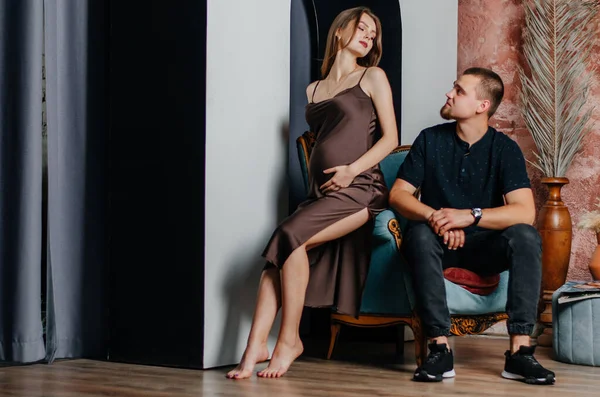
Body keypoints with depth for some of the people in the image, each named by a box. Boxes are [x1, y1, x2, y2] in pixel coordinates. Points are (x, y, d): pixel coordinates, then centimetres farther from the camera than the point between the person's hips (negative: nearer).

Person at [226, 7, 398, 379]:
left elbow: (390, 137, 0)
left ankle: (289, 339, -15)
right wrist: (318, 178, 6)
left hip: (359, 191, -5)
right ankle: (255, 346, -22)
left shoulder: (372, 77, 8)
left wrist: (352, 170, -13)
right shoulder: (313, 90, 21)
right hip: (320, 193, 5)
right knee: (279, 255, -17)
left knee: (291, 236, -25)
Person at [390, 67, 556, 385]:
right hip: (440, 243, 0)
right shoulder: (430, 140, -1)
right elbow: (398, 194, -5)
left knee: (525, 236, -29)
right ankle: (439, 347, -36)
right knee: (420, 235, -33)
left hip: (485, 245, 0)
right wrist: (436, 217, -26)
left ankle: (519, 350, -32)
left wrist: (469, 216, -31)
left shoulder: (504, 148, -5)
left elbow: (525, 212, -17)